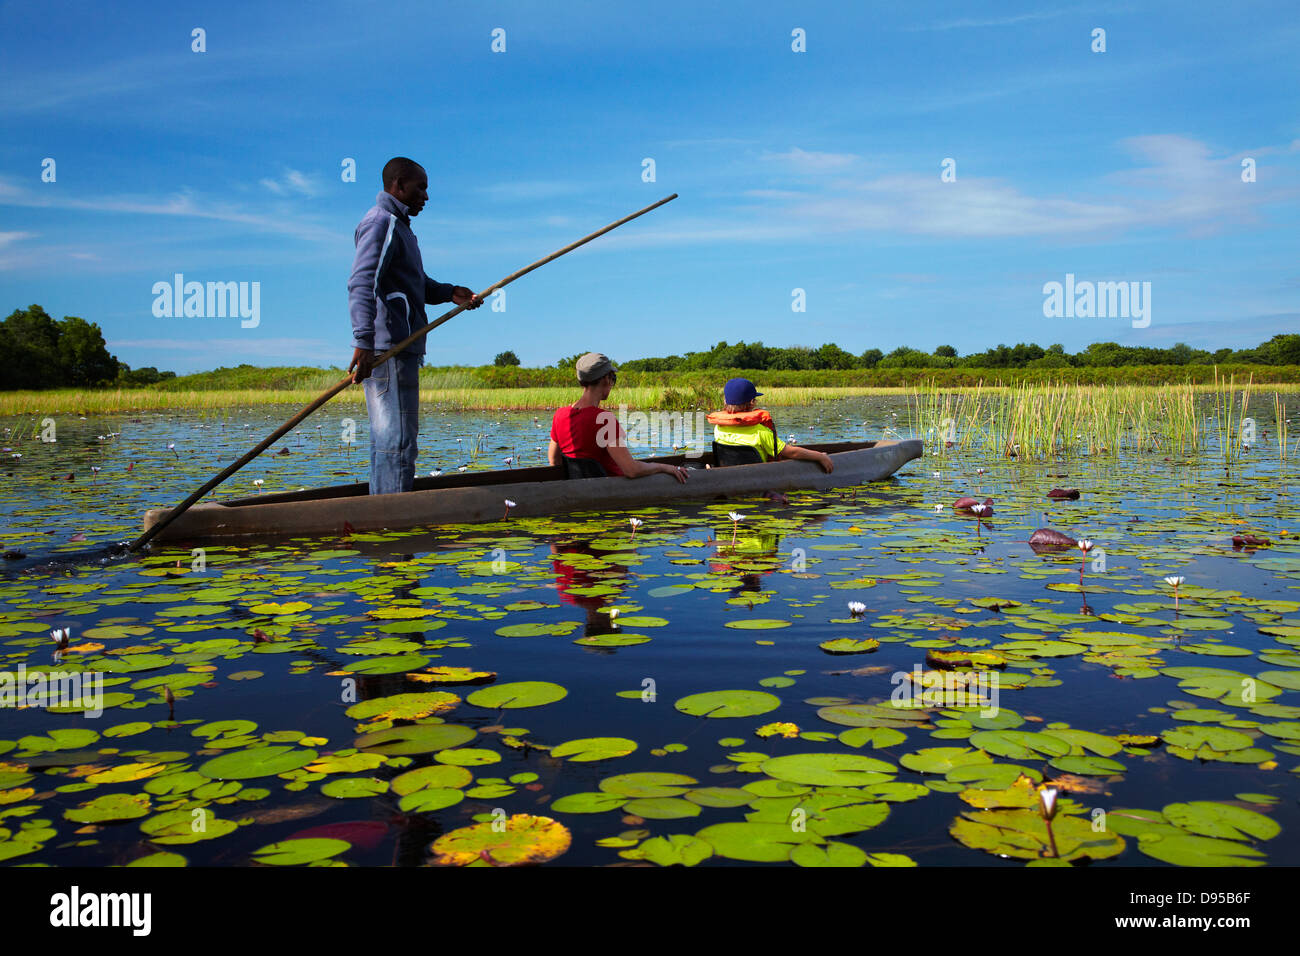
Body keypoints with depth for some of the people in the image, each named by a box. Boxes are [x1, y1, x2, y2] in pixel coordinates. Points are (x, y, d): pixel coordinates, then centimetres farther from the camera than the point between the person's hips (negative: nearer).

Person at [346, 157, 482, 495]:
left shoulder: (397, 225, 25)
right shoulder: (381, 222, -9)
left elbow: (416, 284, 34)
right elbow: (362, 284, -23)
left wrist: (450, 292, 14)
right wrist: (364, 342, -35)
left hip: (401, 349, 11)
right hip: (388, 351, -11)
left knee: (388, 440, 14)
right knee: (397, 442, -11)